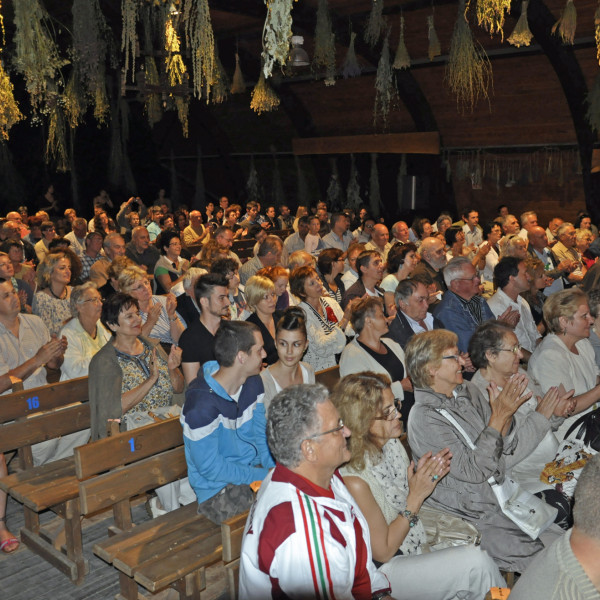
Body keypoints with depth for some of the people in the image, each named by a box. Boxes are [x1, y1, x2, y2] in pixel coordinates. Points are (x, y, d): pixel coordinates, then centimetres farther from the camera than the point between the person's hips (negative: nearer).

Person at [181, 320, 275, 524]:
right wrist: (263, 477, -17)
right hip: (219, 490, -8)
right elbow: (210, 468, -19)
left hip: (255, 467, 8)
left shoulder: (253, 383, 2)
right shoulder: (201, 403, -23)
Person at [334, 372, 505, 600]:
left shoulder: (392, 443, -5)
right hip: (385, 572, -7)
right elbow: (383, 552, -17)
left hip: (419, 549, 7)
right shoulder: (354, 480, -27)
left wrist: (425, 477, -8)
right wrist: (416, 496, -20)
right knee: (475, 562, -18)